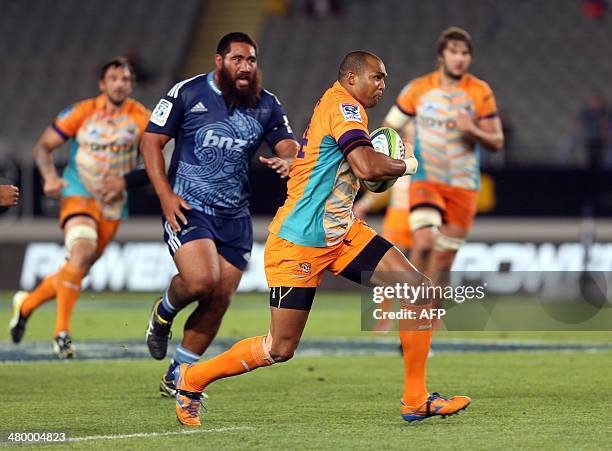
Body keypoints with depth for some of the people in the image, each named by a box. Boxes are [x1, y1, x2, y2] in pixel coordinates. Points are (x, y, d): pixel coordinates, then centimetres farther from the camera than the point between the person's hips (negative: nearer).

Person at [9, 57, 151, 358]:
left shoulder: (141, 119, -4)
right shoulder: (81, 113, -8)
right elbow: (43, 146, 0)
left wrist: (125, 180, -16)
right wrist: (50, 177, -17)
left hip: (113, 205, 3)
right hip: (78, 194, -3)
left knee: (77, 271, 7)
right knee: (82, 250, -29)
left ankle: (26, 304, 35)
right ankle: (62, 331, -28)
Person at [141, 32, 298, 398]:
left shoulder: (267, 105, 7)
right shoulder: (189, 93, -5)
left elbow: (288, 144, 1)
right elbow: (152, 140, -3)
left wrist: (288, 160, -25)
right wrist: (165, 194, -12)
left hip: (235, 217, 5)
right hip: (188, 208, -5)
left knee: (220, 300, 3)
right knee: (201, 280, -26)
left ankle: (177, 378, 18)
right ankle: (164, 313, 10)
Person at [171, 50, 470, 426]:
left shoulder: (344, 109, 16)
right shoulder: (343, 106, -15)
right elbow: (368, 167, -29)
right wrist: (406, 165, -10)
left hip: (342, 233, 10)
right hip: (299, 242, -10)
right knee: (280, 348, -4)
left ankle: (416, 401, 0)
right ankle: (191, 379, 18)